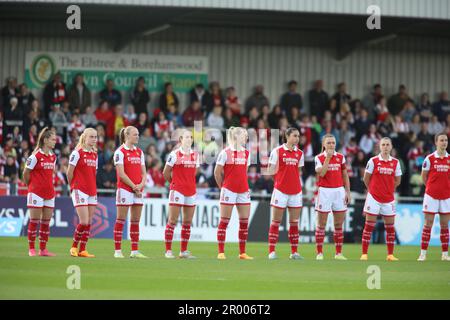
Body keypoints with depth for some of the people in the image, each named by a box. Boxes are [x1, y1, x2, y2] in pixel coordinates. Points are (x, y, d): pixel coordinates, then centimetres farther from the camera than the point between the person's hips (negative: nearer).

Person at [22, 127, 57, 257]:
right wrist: (31, 186, 7)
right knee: (34, 221, -2)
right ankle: (31, 249, 3)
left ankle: (43, 249, 11)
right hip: (36, 192, -6)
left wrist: (48, 185, 14)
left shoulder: (53, 157, 9)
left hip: (49, 192, 6)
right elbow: (26, 173, -3)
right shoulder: (36, 156, -10)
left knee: (46, 221, 6)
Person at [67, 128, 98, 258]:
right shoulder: (77, 153, -8)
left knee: (89, 222, 4)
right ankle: (74, 247, 4)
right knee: (84, 222, -12)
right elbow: (69, 172, -6)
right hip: (80, 191, -7)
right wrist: (73, 186, 4)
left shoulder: (94, 155, 13)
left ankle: (82, 250, 8)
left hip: (92, 191, 7)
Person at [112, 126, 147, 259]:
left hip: (138, 190, 7)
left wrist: (141, 184, -6)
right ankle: (117, 251, -2)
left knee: (135, 221, 7)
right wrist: (134, 186, -12)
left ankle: (135, 251, 10)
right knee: (121, 220, -4)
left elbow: (143, 172, 13)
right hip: (124, 189, -7)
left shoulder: (139, 152, 14)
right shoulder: (120, 152, -6)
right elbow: (121, 174, -12)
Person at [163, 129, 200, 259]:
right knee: (172, 221, -5)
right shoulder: (175, 154, -6)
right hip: (177, 190, -5)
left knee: (187, 222, 7)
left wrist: (188, 183, 14)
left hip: (191, 192, 5)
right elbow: (166, 173, 0)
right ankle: (168, 250, -3)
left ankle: (184, 251, 13)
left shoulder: (195, 155, 10)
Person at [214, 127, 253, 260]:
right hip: (229, 191, -6)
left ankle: (242, 253, 9)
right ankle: (221, 252, 1)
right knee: (224, 221, -2)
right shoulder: (226, 152, -7)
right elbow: (217, 172, -2)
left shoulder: (246, 153, 10)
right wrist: (223, 186, 4)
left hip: (243, 191, 6)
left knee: (244, 221, 4)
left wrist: (244, 185, 13)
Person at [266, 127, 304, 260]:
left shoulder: (299, 153, 9)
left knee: (294, 223, 4)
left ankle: (294, 252, 8)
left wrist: (299, 187, 14)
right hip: (281, 191, -4)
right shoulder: (277, 151, -4)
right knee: (276, 222, -1)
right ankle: (271, 251, 1)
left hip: (295, 192, 4)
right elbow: (271, 172, -1)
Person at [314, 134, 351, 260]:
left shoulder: (340, 157, 7)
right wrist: (328, 157, -17)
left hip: (339, 191, 3)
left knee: (339, 224, 5)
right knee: (321, 224, -1)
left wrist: (348, 192, 5)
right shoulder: (319, 158, -2)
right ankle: (319, 253, 3)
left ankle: (338, 253, 11)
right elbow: (321, 173, -18)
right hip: (324, 191, -3)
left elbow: (345, 176, 11)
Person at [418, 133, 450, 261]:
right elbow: (424, 176, 6)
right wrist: (431, 187, 9)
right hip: (431, 195, -3)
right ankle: (423, 253, 1)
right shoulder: (430, 158, -3)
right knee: (428, 224, -2)